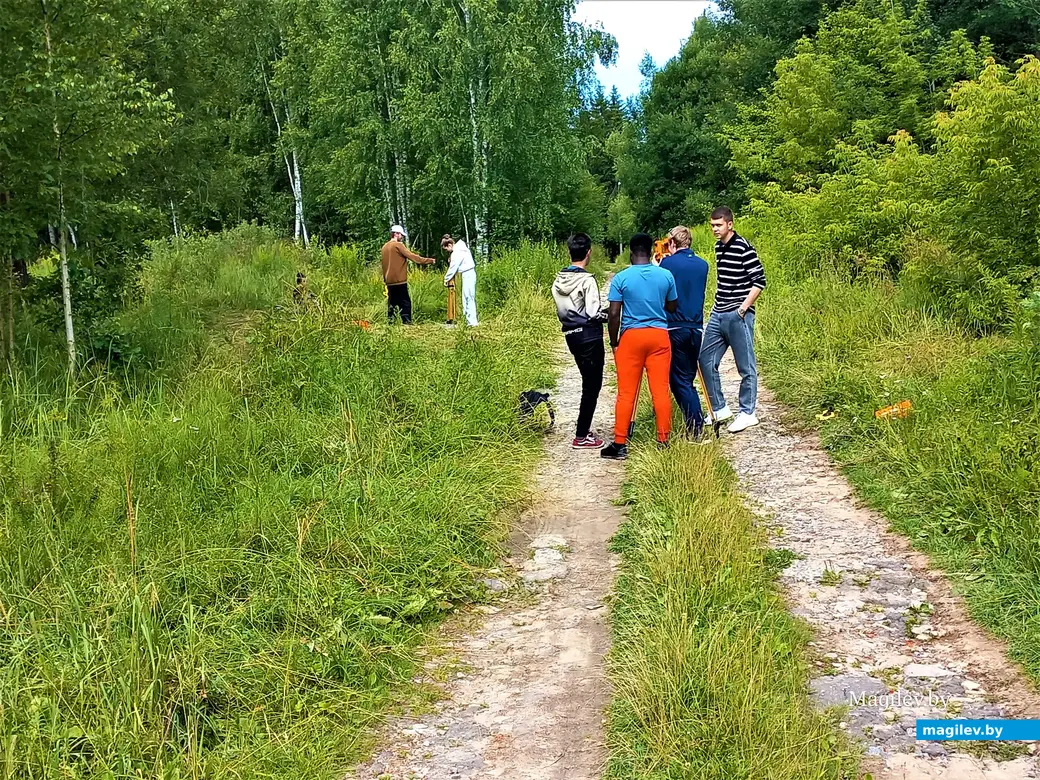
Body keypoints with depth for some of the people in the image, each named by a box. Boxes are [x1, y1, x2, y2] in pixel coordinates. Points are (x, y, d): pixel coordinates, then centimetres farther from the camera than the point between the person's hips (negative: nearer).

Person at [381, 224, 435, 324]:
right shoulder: (398, 245, -8)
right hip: (399, 280, -8)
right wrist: (430, 260, -9)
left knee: (392, 303, 10)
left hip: (389, 281, 8)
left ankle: (390, 323, 7)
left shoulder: (384, 247, 15)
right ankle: (406, 322, -10)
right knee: (405, 303, -5)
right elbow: (413, 256, -13)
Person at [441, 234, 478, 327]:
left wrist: (446, 279, -3)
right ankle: (471, 320, 15)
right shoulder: (460, 247, 12)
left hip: (467, 275, -10)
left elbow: (453, 268, -12)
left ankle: (472, 322, -11)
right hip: (470, 274, 10)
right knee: (470, 298, 11)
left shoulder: (456, 253, -16)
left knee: (468, 298, -9)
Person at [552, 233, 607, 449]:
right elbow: (593, 313, -18)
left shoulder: (558, 281, 6)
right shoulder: (587, 280, -16)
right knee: (592, 385, 0)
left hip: (571, 334, 8)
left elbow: (560, 311, 11)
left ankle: (584, 428, 27)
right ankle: (581, 436, 2)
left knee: (588, 382, 20)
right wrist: (606, 314, 0)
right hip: (589, 336, -8)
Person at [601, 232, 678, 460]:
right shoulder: (666, 276, 0)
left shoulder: (621, 278, -7)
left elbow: (613, 314, -8)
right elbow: (673, 307, 12)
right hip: (659, 335, 2)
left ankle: (620, 445, 5)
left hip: (631, 336, -2)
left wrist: (614, 341, 5)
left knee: (626, 393, 2)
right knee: (661, 391, 5)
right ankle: (663, 441, 9)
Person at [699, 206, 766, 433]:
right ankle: (719, 408, 20)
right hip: (717, 315, 9)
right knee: (706, 361, 9)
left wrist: (743, 308, -16)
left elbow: (760, 281, -13)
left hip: (738, 316, -8)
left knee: (746, 367, 2)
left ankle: (747, 413, 11)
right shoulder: (718, 247, 12)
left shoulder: (743, 248, -12)